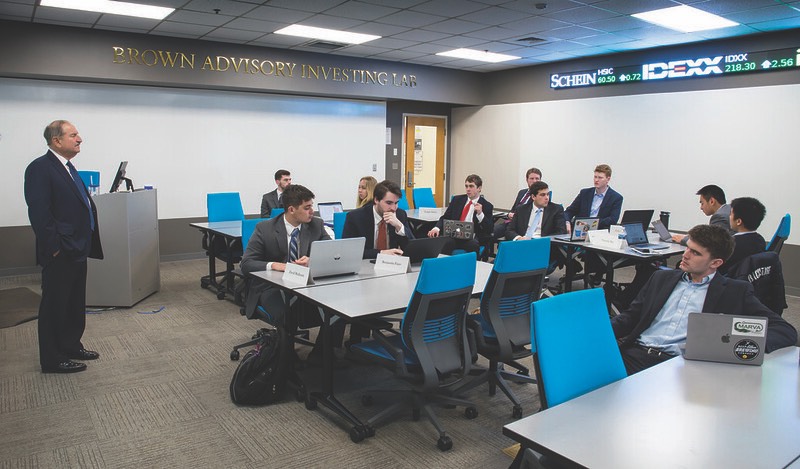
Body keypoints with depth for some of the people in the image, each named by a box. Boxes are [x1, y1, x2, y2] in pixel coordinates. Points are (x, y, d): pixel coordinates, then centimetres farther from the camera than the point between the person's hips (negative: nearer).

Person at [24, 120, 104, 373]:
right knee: (55, 305, 3)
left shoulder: (69, 167, 13)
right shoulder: (40, 168, -15)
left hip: (77, 250, 9)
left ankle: (72, 346, 33)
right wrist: (54, 246, -21)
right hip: (60, 254, -9)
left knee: (75, 303, 19)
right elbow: (38, 212, -20)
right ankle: (53, 359, 13)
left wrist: (85, 244, 16)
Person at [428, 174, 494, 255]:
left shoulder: (487, 206, 3)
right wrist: (436, 228, -10)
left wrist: (480, 214, -20)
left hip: (472, 239, -2)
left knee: (473, 244, -36)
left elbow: (490, 230, -4)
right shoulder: (457, 200, 14)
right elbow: (445, 217, 11)